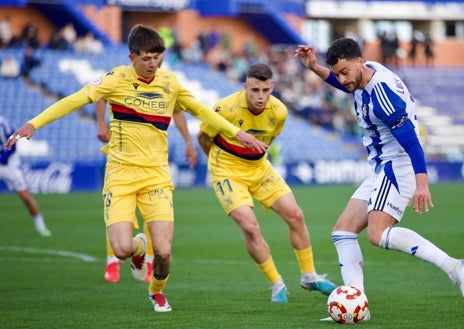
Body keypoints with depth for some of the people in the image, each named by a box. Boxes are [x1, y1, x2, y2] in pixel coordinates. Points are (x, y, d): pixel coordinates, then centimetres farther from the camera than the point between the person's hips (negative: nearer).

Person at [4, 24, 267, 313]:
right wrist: (34, 124, -19)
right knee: (122, 249, -17)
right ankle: (138, 247, 23)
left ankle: (157, 291, 24)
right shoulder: (118, 79, -6)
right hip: (120, 173, -2)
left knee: (163, 251, -12)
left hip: (156, 175, 2)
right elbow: (76, 100, -10)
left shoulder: (170, 83, 5)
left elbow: (200, 110, 20)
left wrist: (237, 132, 19)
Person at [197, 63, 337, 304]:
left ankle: (309, 276, 16)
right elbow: (203, 137, -7)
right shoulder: (226, 108, -25)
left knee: (295, 215, -3)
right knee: (250, 226, -19)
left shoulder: (279, 112, -12)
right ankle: (277, 285, -2)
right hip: (228, 172, -5)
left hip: (259, 168, 5)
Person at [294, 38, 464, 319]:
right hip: (382, 169, 10)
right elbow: (347, 85, 31)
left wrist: (422, 182, -35)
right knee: (343, 231, 5)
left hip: (398, 166, -10)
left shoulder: (381, 92, -24)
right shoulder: (363, 76, 5)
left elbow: (410, 138, -28)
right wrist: (315, 68, 18)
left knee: (378, 235, -25)